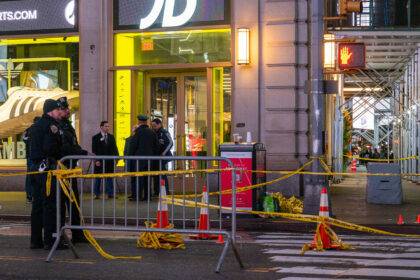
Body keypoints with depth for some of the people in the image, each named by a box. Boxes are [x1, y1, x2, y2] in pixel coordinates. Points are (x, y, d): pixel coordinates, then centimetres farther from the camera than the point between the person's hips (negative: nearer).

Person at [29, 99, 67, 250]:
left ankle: (36, 240, 16)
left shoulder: (37, 125, 19)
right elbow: (50, 148, -22)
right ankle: (50, 240, -4)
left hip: (36, 168, 10)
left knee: (38, 204, 12)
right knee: (52, 204, -6)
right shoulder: (52, 125, -12)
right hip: (48, 169, -10)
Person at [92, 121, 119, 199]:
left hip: (110, 161, 3)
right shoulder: (96, 137, 1)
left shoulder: (111, 137, 12)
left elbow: (114, 148, 12)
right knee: (98, 179, 4)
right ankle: (97, 194, 11)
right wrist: (96, 160, -12)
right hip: (100, 161, -3)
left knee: (109, 178, 4)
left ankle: (110, 193, 7)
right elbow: (94, 150, -3)